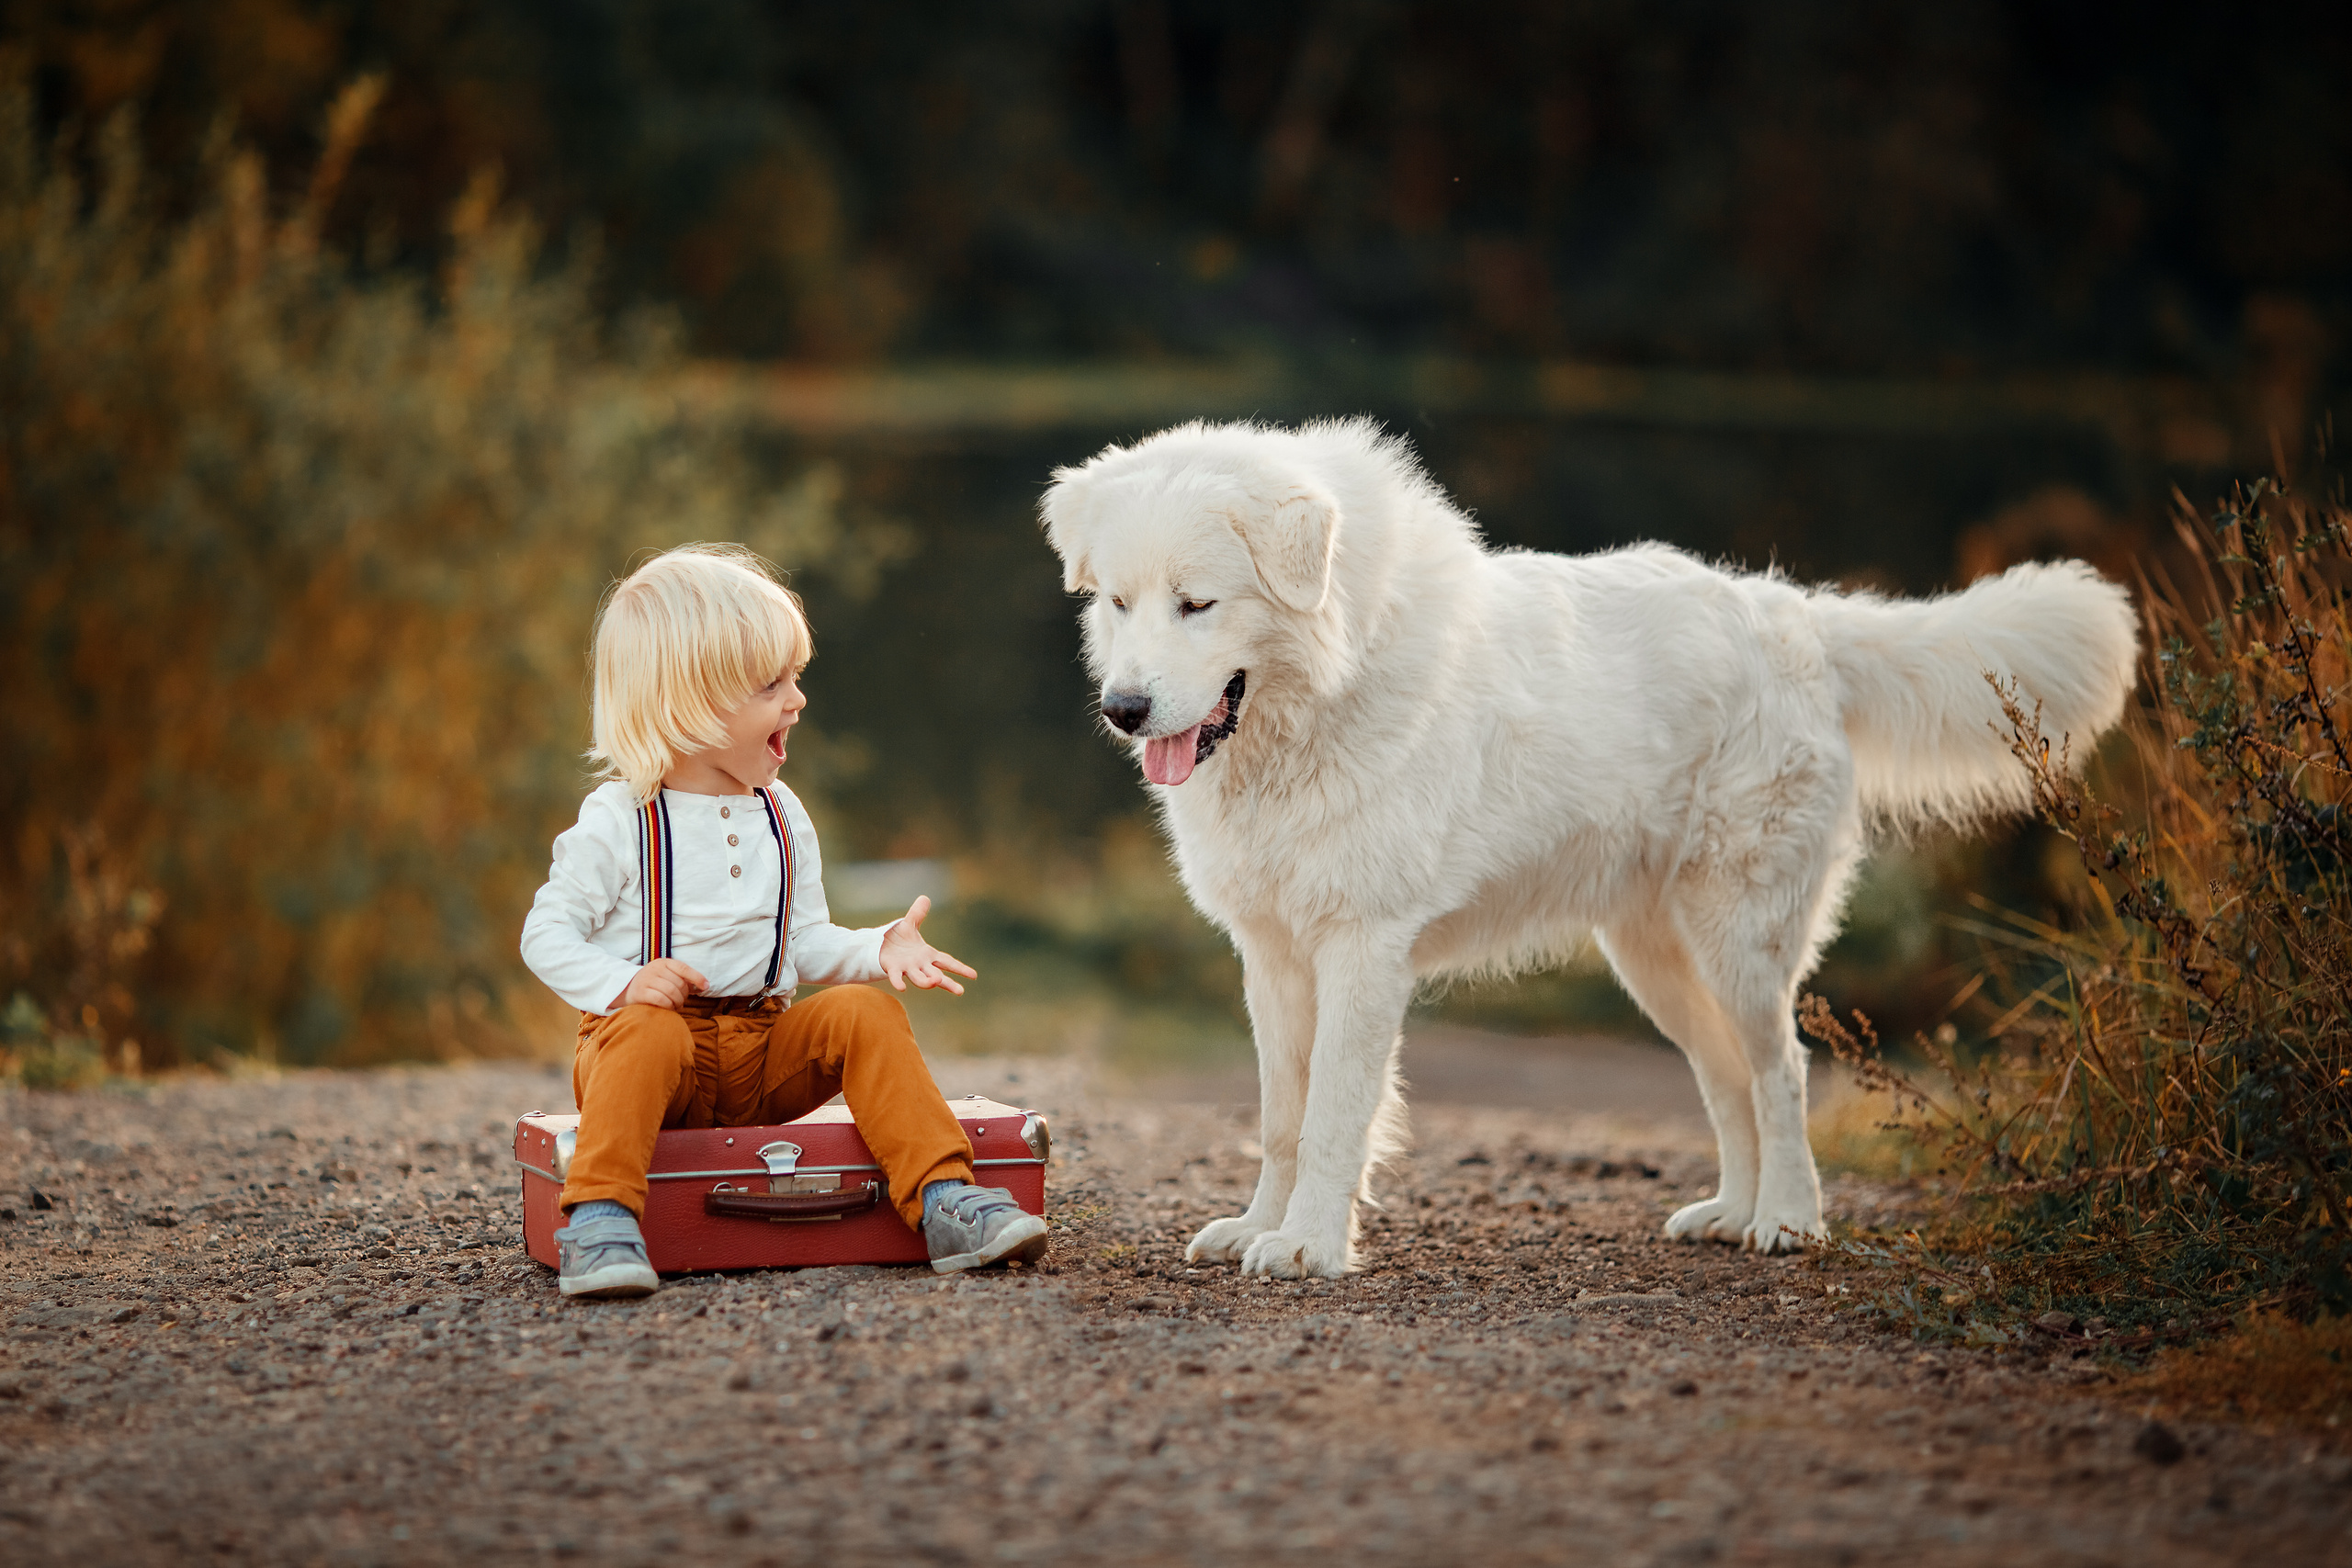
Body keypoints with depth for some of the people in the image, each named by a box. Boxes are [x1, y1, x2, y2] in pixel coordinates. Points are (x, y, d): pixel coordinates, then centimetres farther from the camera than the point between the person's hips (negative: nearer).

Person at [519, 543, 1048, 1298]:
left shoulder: (781, 818, 12)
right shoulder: (617, 820, -6)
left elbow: (805, 942, 14)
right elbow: (547, 934, -5)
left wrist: (879, 949, -6)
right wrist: (624, 982, -24)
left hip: (764, 1052, 5)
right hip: (656, 1034, -5)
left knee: (864, 1011, -16)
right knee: (649, 1032, -37)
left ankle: (943, 1202, -21)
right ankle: (599, 1221, -43)